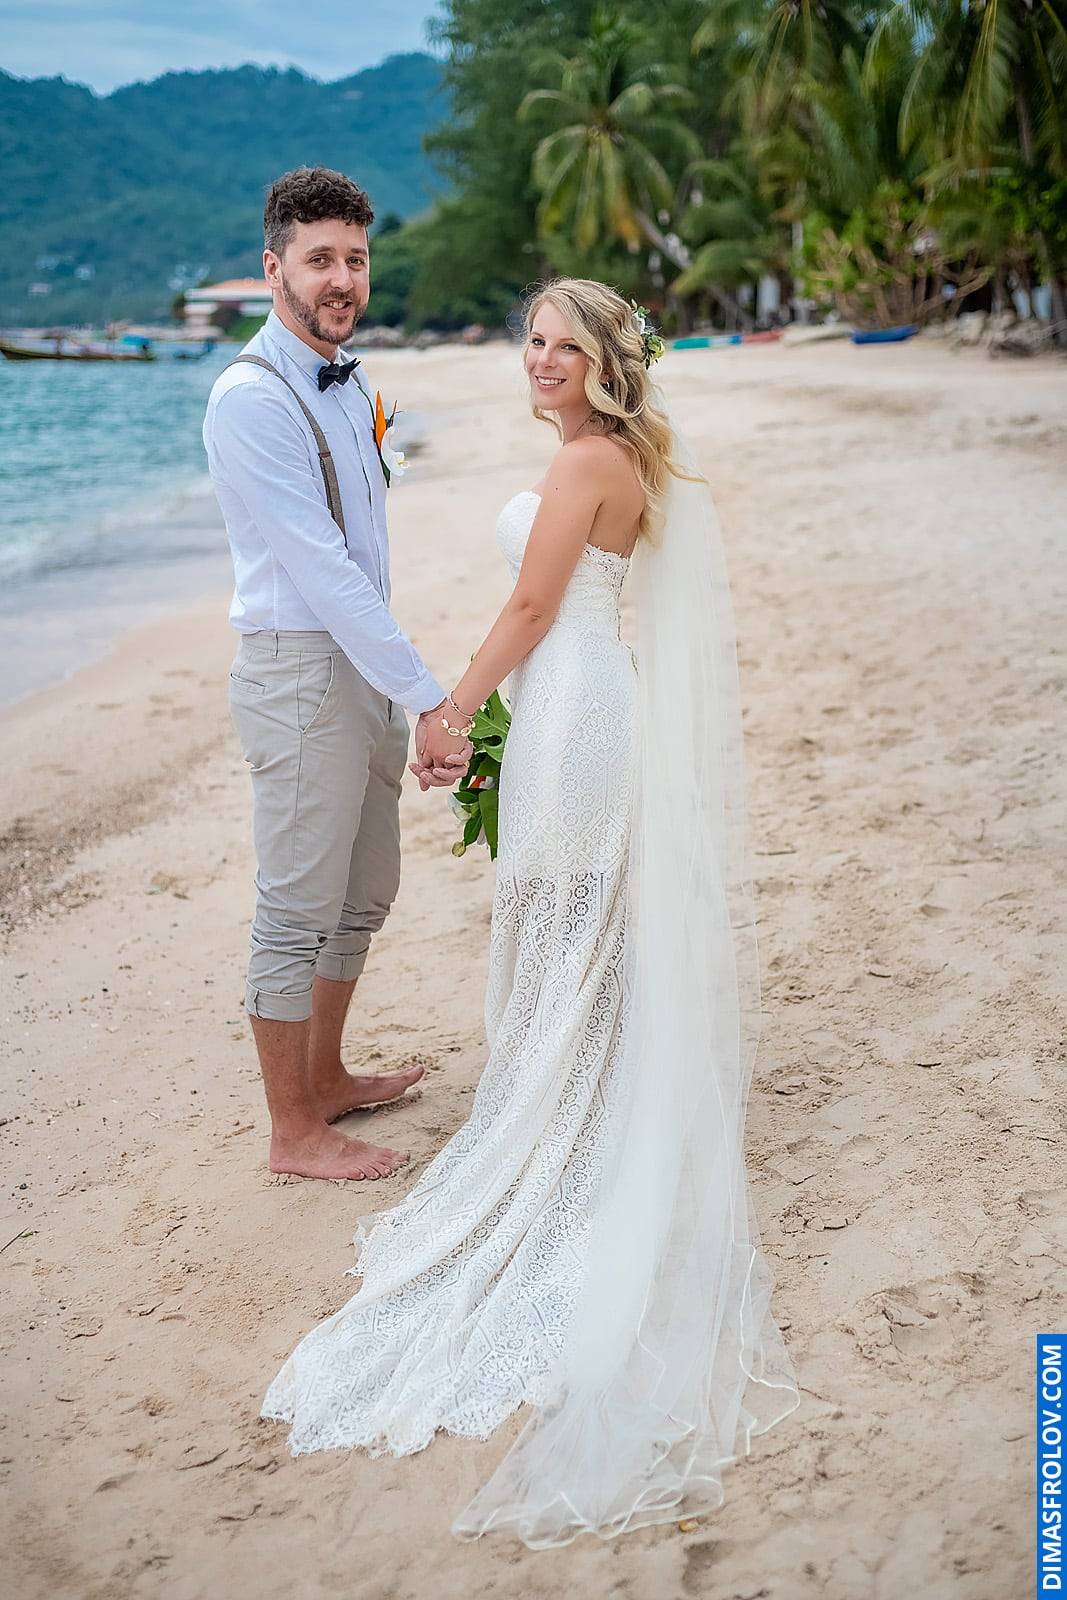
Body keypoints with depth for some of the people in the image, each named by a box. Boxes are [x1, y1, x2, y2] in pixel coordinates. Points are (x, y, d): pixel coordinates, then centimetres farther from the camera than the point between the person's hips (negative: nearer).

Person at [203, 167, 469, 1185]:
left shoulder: (344, 379, 11)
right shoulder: (252, 396, -18)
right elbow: (319, 567, -23)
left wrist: (404, 687, 16)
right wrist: (426, 699, -23)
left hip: (364, 666, 9)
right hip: (300, 671, -9)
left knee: (363, 892, 19)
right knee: (298, 908, 1)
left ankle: (325, 1079, 36)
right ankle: (294, 1132, 15)